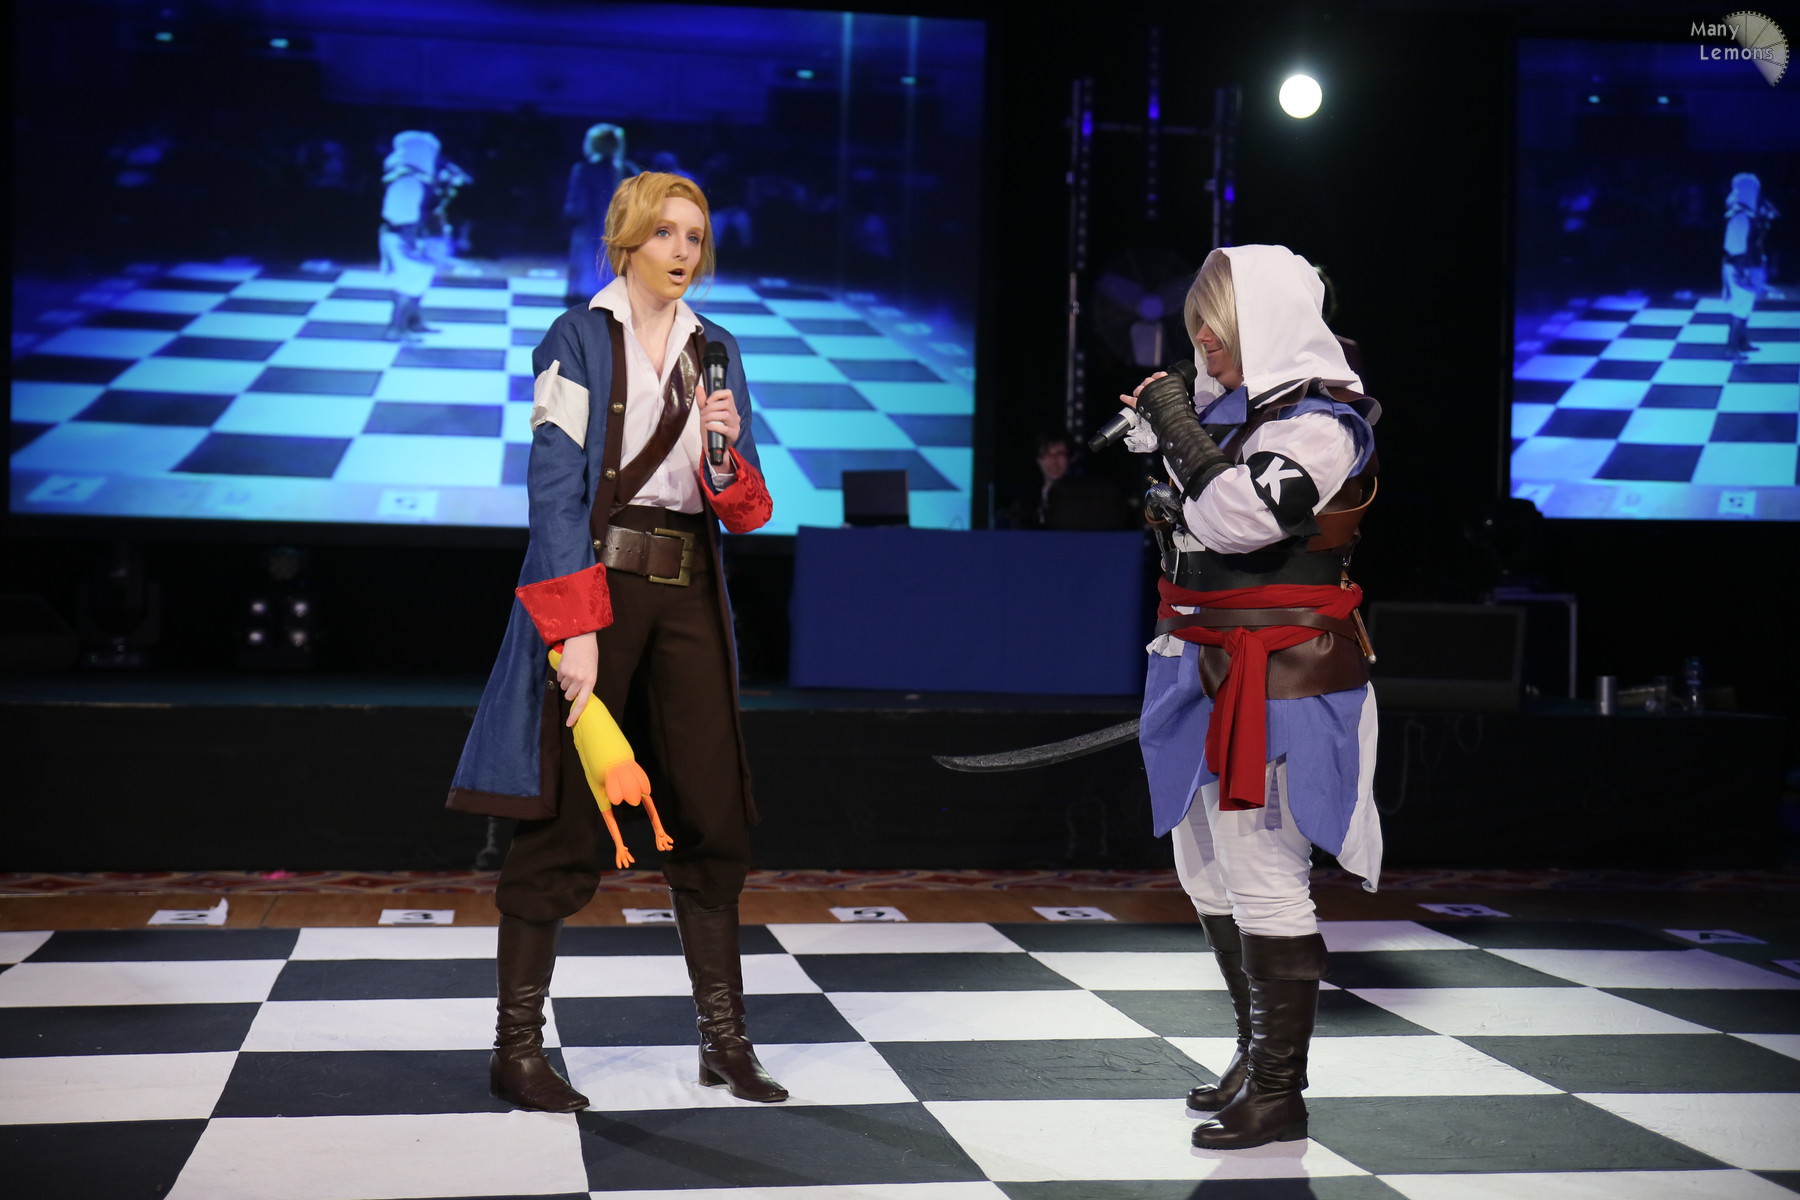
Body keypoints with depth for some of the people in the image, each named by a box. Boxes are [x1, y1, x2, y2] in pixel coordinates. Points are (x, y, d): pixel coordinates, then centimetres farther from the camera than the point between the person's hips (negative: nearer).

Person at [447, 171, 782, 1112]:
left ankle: (724, 1037, 14)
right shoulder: (578, 339, -2)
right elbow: (555, 487, -10)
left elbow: (743, 510, 13)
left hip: (688, 592, 5)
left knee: (712, 815, 5)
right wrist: (577, 630, -18)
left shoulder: (716, 352, 13)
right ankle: (517, 1046, 5)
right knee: (564, 821, -3)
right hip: (594, 583, -5)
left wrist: (728, 455, -10)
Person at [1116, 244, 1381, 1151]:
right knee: (1208, 870, 17)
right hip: (1211, 666, 10)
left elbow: (1236, 514, -27)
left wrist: (1176, 422, -16)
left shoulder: (1319, 420, -14)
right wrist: (1160, 435, 9)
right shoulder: (1232, 405, 12)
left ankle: (1279, 1093, 3)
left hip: (1278, 677, -10)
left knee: (1261, 877, -7)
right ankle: (1257, 1057, 31)